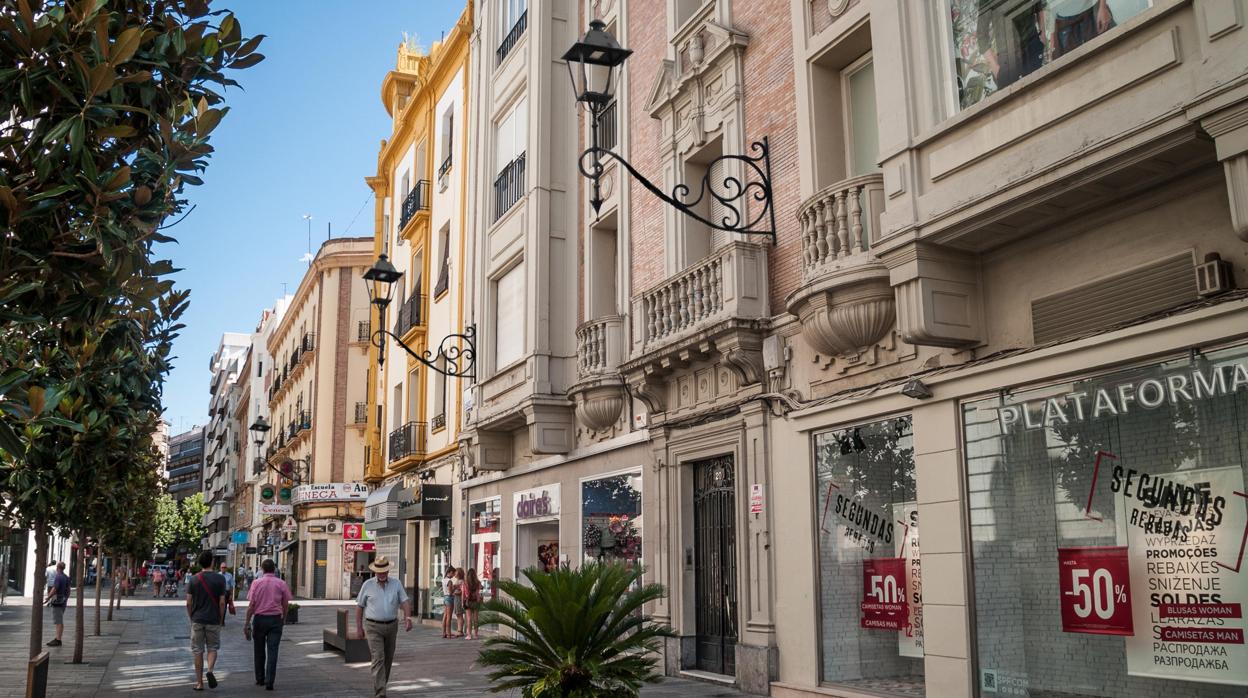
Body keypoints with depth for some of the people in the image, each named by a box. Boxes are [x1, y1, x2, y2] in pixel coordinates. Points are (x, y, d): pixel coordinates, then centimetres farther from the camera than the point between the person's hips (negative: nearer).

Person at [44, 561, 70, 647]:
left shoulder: (58, 577, -17)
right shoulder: (66, 577, 11)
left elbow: (54, 589, -25)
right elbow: (68, 589, 17)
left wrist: (47, 599, -22)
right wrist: (66, 599, 26)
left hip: (57, 601, -9)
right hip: (63, 601, 9)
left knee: (58, 622, -10)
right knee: (60, 621, 13)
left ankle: (58, 640, -11)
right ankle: (58, 639, 18)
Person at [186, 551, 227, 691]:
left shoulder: (193, 580, -1)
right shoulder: (220, 579, -6)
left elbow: (188, 603, -1)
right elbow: (222, 603, -7)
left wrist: (191, 617, 14)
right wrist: (221, 620, 6)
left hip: (197, 620, 1)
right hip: (213, 620, -1)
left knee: (198, 651, 9)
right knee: (212, 648, 13)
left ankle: (199, 683, 12)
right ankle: (210, 670, -13)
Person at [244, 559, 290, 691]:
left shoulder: (256, 583, -2)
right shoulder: (281, 584, 0)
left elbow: (251, 605, -5)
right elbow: (286, 605, 4)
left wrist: (247, 623, -1)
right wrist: (283, 619, 19)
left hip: (259, 619, 0)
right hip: (276, 619, 0)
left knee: (259, 651, 16)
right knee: (272, 651, -1)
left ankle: (260, 679, 24)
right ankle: (269, 682, -8)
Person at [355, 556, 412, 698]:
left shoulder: (396, 584, 1)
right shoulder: (367, 585, -3)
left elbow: (405, 601, -5)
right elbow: (359, 606, 3)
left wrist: (408, 618, -22)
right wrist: (359, 626, 1)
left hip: (391, 626, 3)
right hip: (373, 627, -3)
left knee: (388, 658, 13)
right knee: (378, 658, -13)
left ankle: (381, 684, 34)